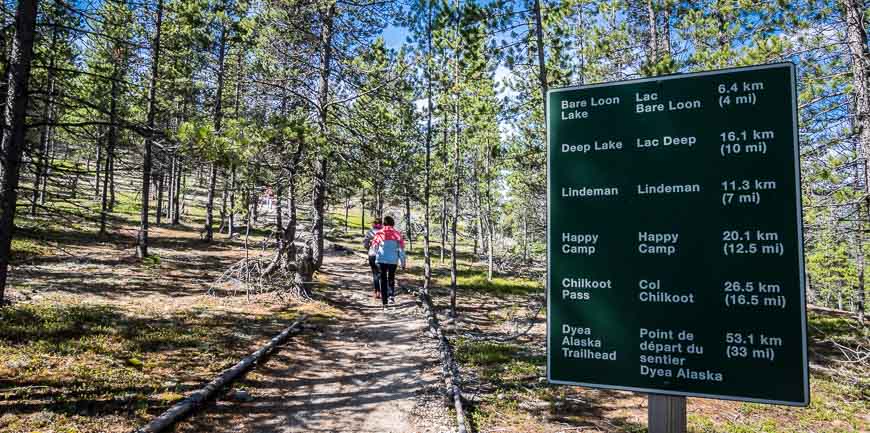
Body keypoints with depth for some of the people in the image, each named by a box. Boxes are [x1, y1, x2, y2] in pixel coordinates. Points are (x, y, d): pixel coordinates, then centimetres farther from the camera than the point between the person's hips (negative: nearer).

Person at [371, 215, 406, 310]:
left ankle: (384, 302, 4)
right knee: (391, 277, 22)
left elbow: (374, 246, 8)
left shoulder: (379, 233, -1)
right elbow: (401, 248, -3)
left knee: (383, 280, 7)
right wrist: (403, 262, 3)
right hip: (393, 260, 0)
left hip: (381, 259, 0)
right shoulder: (397, 234, -2)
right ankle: (392, 294, 4)